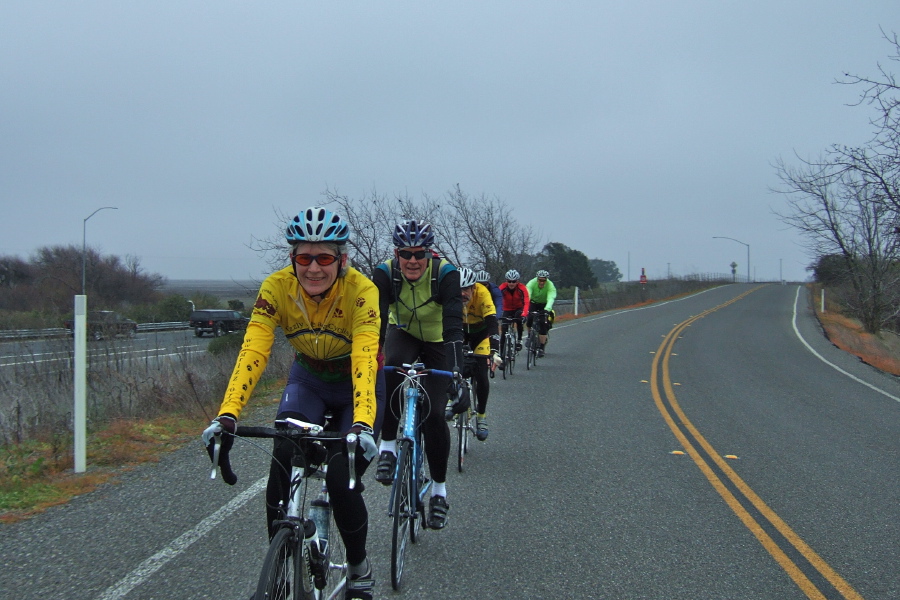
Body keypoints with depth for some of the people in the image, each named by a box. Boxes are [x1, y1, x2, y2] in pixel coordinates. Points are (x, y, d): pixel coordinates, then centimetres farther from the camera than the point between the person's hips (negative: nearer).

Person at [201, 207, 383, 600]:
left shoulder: (361, 291, -31)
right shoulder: (276, 288, -24)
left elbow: (365, 363, -42)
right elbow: (252, 353, -32)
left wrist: (362, 425, -57)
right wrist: (226, 416, -45)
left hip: (355, 384, -2)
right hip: (308, 379, 2)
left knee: (341, 479, -15)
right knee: (283, 463, -22)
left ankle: (359, 567, 13)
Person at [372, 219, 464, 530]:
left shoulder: (446, 274, -28)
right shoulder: (384, 274, -24)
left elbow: (453, 323, -36)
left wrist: (456, 370, -47)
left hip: (436, 342, -1)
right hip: (403, 334, 1)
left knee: (434, 414, -10)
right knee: (392, 369, -35)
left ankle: (439, 488, 8)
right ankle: (387, 445, -19)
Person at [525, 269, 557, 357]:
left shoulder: (550, 286, -30)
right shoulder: (531, 283, -28)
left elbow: (550, 299, -45)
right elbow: (527, 296, -40)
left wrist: (547, 309, -63)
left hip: (545, 305, -1)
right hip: (533, 303, 1)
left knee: (543, 324, -17)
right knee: (529, 318, -26)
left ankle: (541, 348, -9)